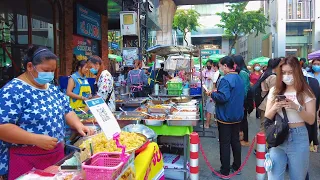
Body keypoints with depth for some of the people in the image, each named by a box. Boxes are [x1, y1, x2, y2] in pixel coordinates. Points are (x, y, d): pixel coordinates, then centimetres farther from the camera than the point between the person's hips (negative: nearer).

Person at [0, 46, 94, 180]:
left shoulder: (52, 89, 9)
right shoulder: (13, 90, -15)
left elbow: (67, 111, 13)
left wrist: (78, 125, -6)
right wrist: (36, 139, -27)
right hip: (25, 160, -7)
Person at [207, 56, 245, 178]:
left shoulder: (226, 79, -19)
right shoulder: (239, 78, 9)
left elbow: (223, 97, -29)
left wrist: (212, 94, -11)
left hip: (225, 117, -8)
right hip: (237, 116, 9)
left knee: (225, 144, 0)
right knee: (235, 141, 17)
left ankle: (225, 172, 9)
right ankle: (237, 166, 29)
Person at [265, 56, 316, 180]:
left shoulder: (306, 92, 0)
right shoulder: (274, 91, 5)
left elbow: (311, 120, -5)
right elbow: (267, 117, 6)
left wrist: (297, 107, -21)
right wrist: (274, 108, -15)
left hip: (298, 138, -1)